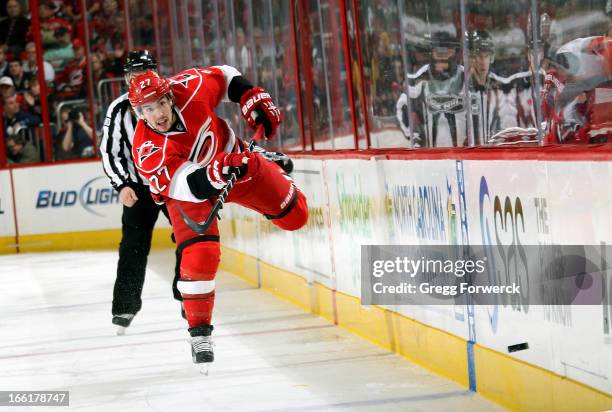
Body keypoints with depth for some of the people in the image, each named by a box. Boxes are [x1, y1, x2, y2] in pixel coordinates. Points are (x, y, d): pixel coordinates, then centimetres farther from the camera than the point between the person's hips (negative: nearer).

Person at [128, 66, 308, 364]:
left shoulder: (188, 88, -28)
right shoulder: (147, 150, -34)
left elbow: (223, 77, -6)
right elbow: (189, 186, -44)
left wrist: (251, 97, -16)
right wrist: (216, 173, -61)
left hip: (230, 155, 3)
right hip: (186, 187, -3)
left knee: (294, 215, 10)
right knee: (200, 256, -22)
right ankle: (199, 331, -4)